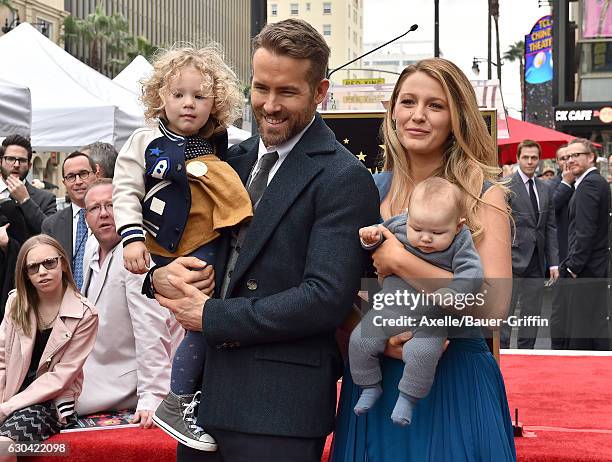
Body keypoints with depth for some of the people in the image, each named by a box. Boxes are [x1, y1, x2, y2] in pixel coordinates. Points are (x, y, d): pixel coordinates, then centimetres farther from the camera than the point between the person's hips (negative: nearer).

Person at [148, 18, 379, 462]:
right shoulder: (234, 159, 11)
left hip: (280, 409, -6)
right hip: (207, 391, 6)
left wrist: (211, 315, -13)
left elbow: (326, 298, -19)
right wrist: (162, 274, -7)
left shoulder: (343, 179, -10)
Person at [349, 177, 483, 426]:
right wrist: (371, 238, -9)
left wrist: (453, 292, -36)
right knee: (360, 340, -6)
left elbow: (472, 273, -20)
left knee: (420, 351, -28)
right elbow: (380, 233, 14)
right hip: (389, 310, 4)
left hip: (431, 320, -4)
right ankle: (370, 386, 16)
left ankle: (408, 397, -6)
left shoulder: (461, 243, -12)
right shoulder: (398, 226, -5)